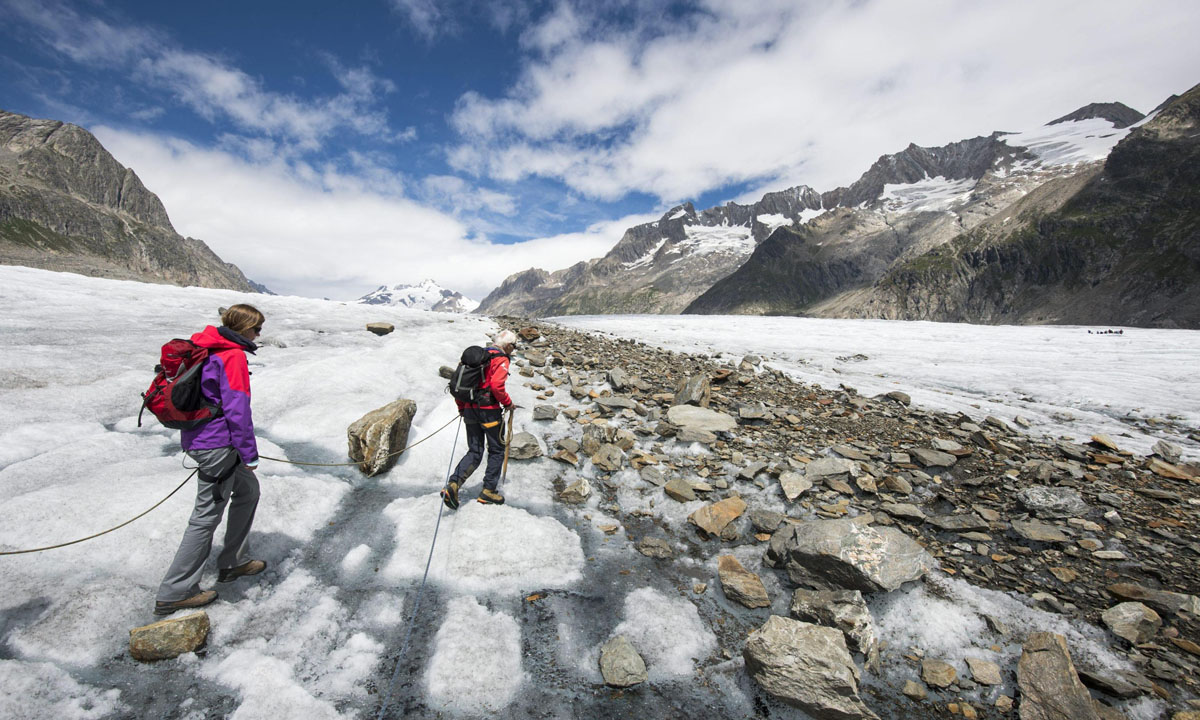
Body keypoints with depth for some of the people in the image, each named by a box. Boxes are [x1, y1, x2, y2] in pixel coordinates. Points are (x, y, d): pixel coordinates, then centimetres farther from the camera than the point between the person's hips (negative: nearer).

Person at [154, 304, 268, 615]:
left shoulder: (206, 348, 11)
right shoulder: (233, 355, -19)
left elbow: (200, 392, 19)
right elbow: (237, 408, -21)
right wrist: (249, 452, -14)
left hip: (199, 437, 10)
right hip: (217, 444, -10)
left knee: (248, 489, 21)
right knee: (207, 515, 2)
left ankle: (233, 562, 31)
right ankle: (174, 593, 14)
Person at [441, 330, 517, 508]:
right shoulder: (501, 359, -8)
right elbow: (497, 386, -23)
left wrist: (462, 408, 23)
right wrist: (508, 403, -7)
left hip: (470, 410, 7)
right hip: (489, 410, -7)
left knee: (474, 452, 13)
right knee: (497, 450, 10)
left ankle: (452, 485, -5)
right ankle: (488, 491, 13)